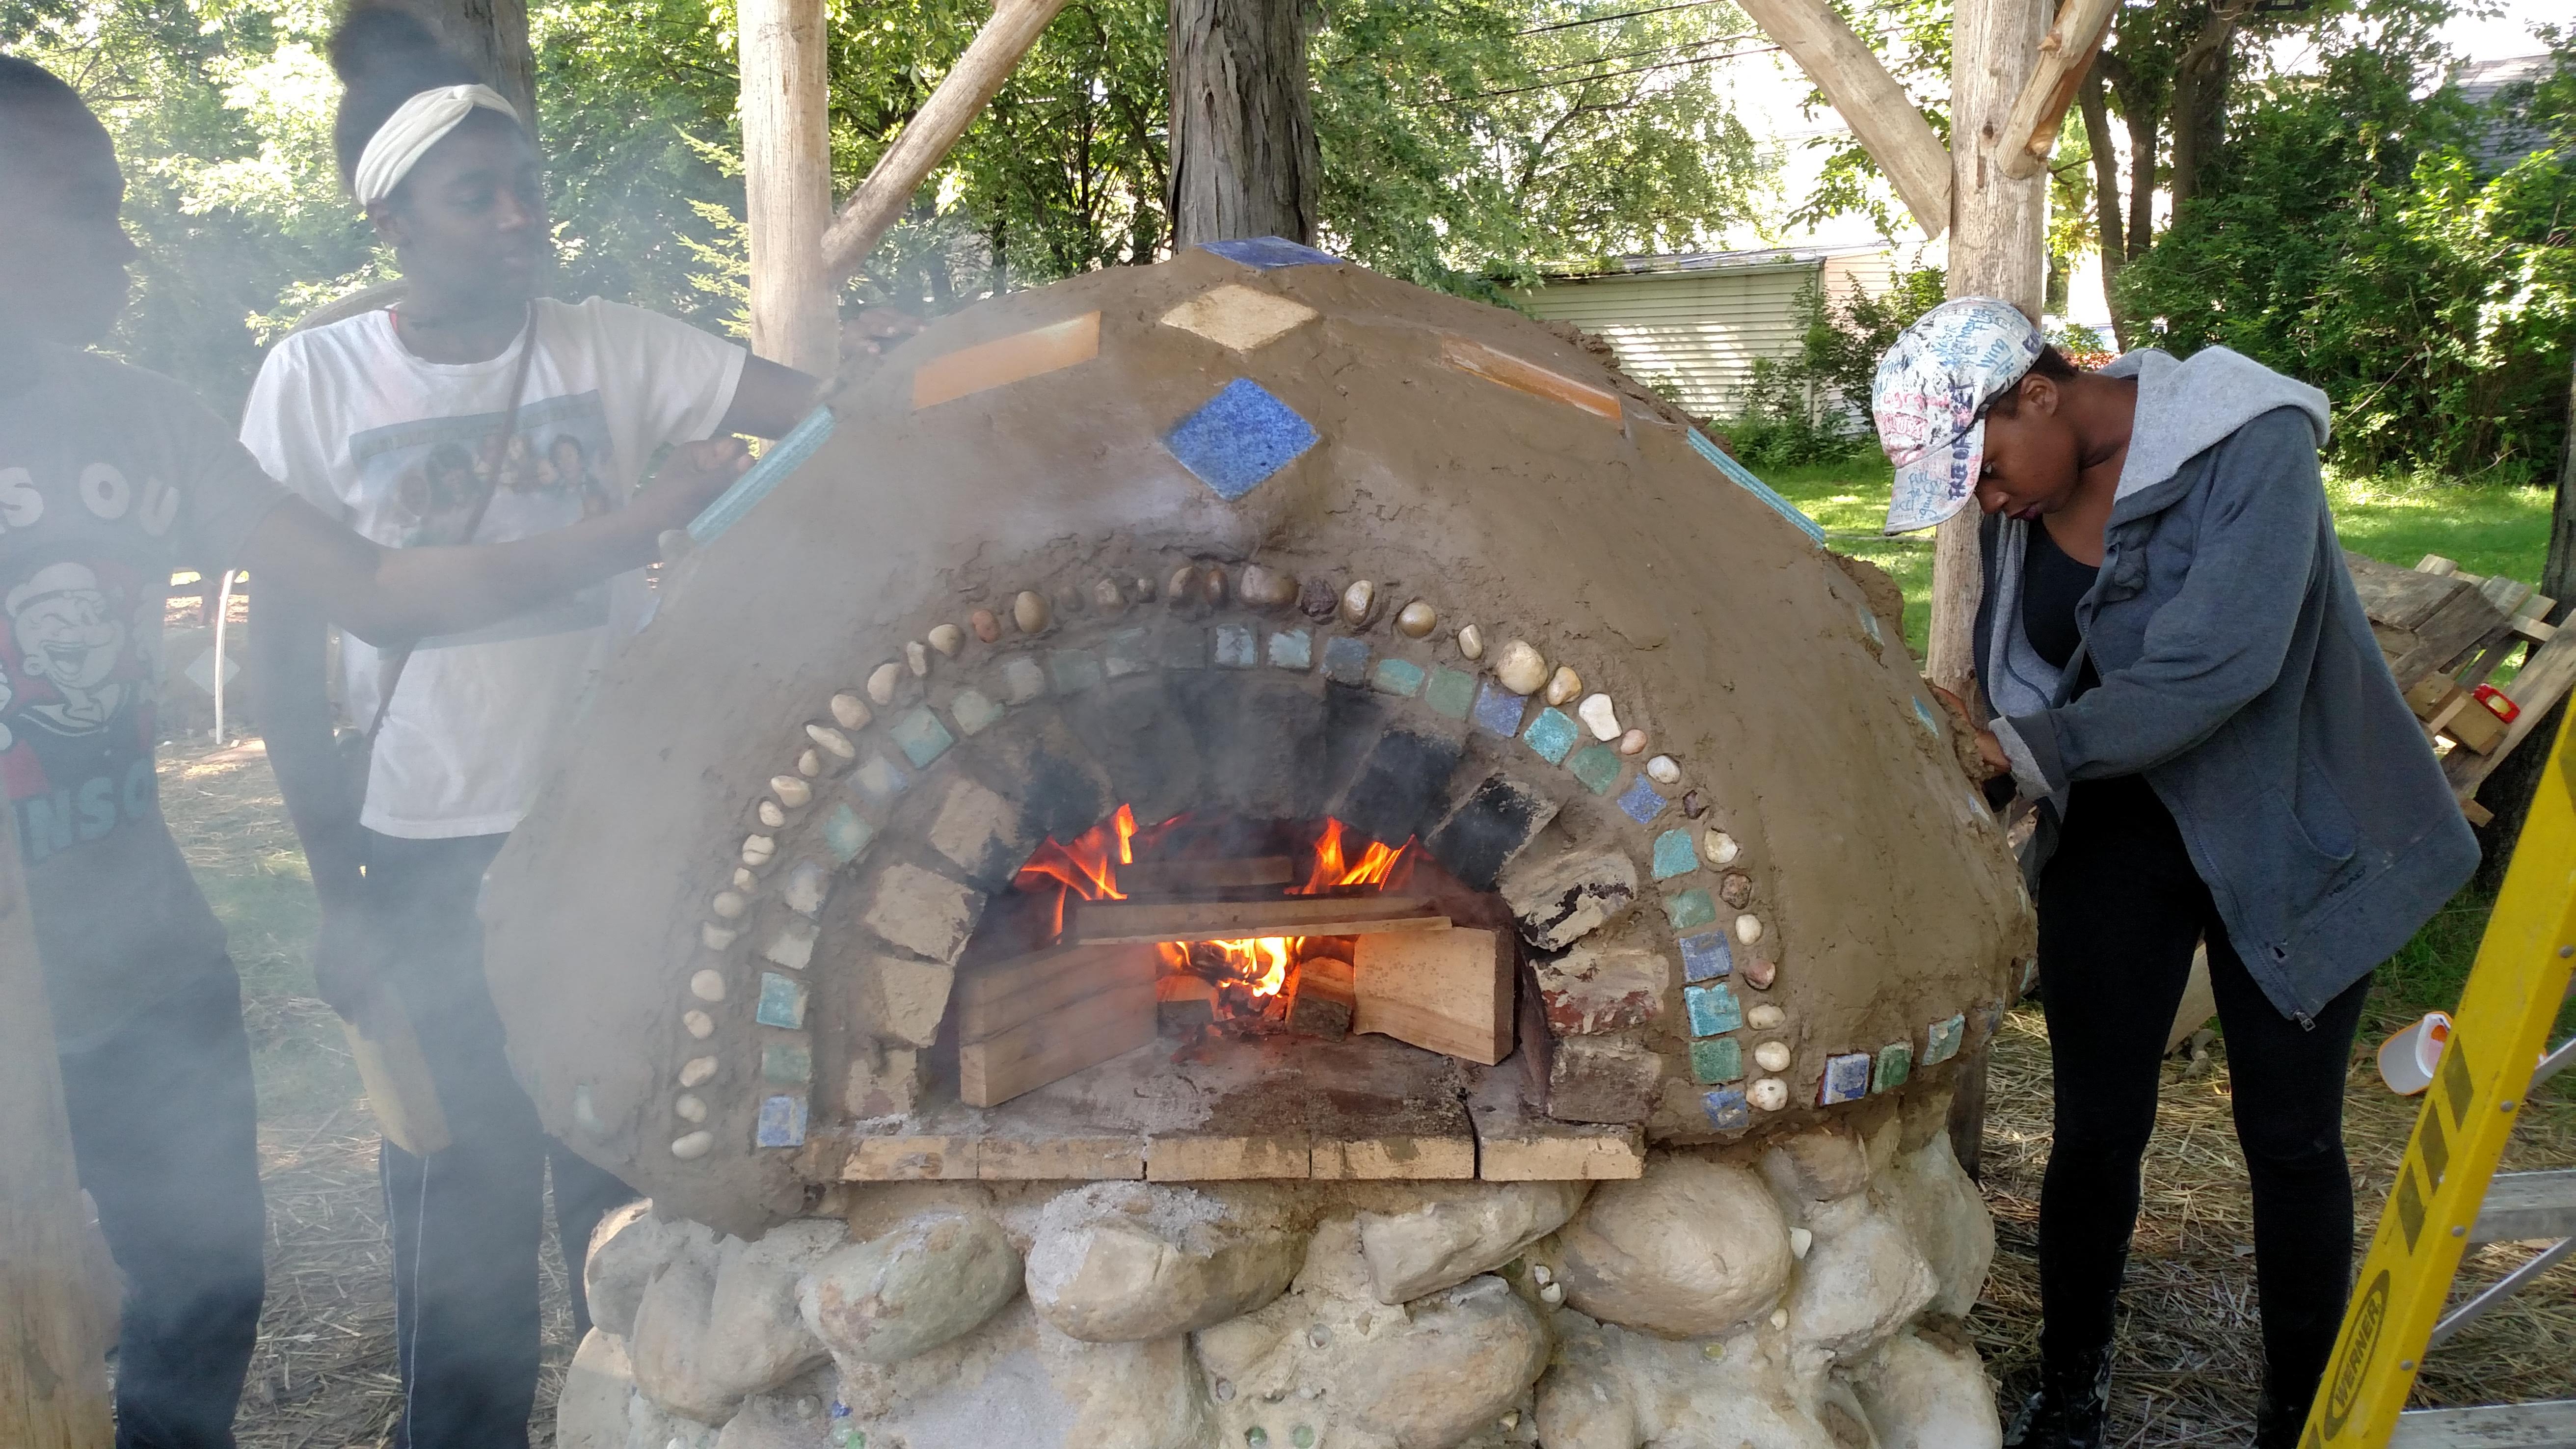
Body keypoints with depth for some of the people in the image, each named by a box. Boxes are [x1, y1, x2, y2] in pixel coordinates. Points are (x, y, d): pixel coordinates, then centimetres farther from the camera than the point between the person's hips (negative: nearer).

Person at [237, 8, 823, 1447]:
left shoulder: (609, 347, -2)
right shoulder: (318, 380, -4)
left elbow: (821, 402, -14)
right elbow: (288, 649, -1)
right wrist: (337, 883, -3)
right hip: (432, 853, -1)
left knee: (628, 1164, 12)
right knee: (465, 1180, 10)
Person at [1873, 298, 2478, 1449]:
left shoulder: (2251, 446, -23)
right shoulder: (2019, 499, -4)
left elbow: (2214, 665, -32)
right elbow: (2019, 668, 2)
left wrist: (2022, 749, -31)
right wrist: (1967, 737, -20)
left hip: (2290, 834, -4)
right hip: (2122, 830, 4)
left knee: (2290, 1135, 6)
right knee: (2096, 1127, 4)